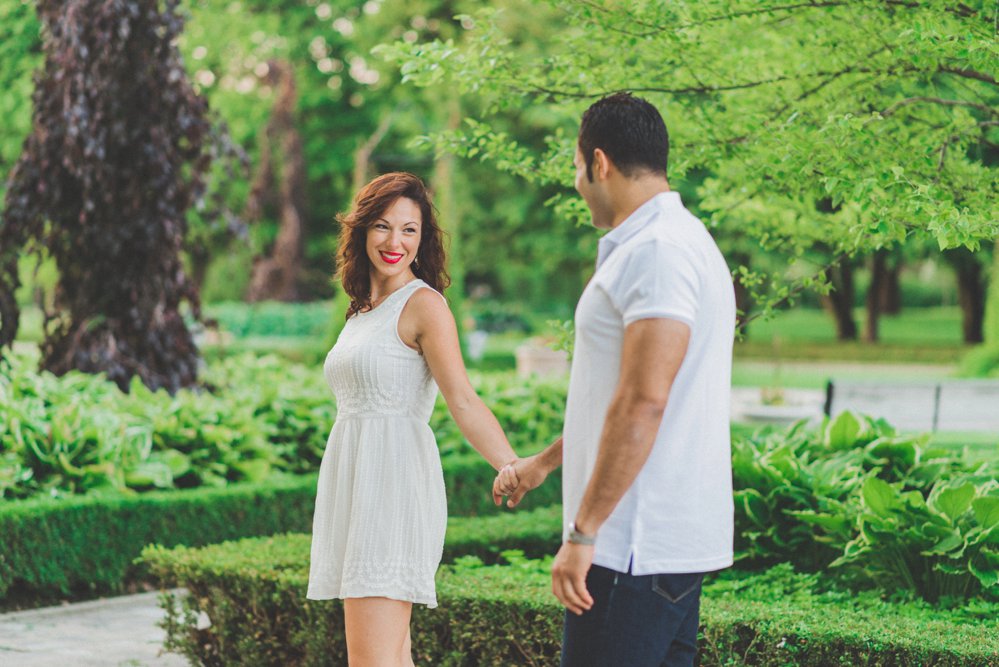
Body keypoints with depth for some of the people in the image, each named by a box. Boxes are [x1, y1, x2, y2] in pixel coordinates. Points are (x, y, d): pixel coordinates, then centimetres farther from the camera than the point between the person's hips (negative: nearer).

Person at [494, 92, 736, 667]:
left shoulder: (655, 251, -16)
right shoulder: (681, 242, 19)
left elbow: (642, 404, -24)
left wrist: (582, 532, -22)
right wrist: (545, 462, 35)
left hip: (637, 548, -10)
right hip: (675, 539, 10)